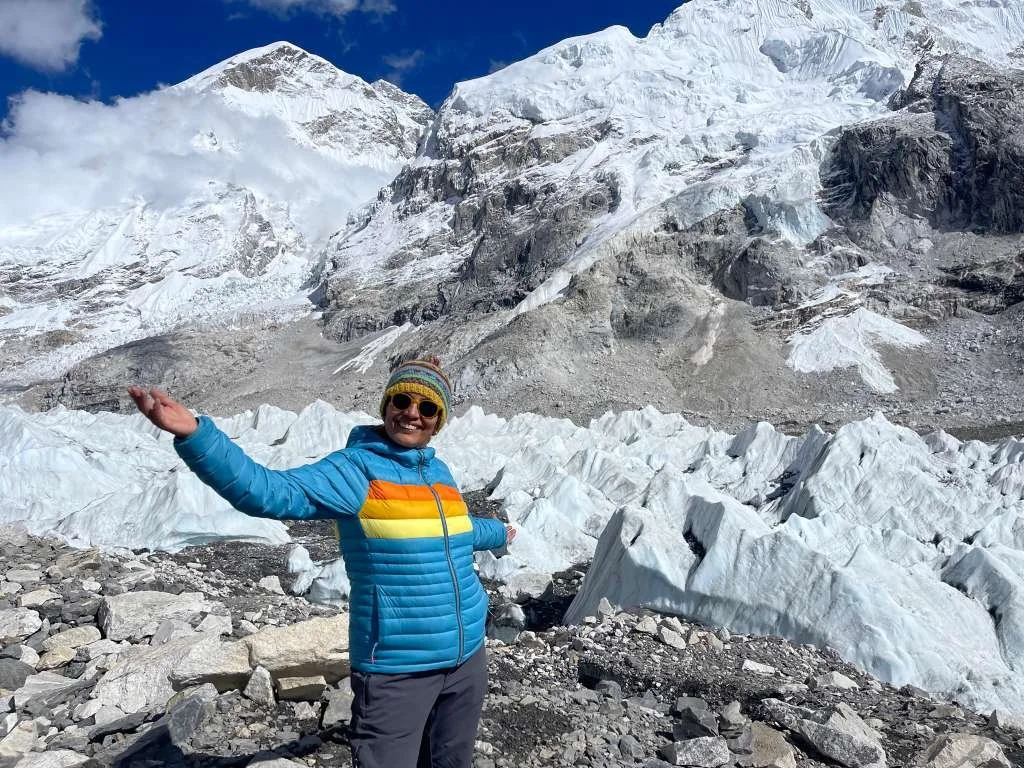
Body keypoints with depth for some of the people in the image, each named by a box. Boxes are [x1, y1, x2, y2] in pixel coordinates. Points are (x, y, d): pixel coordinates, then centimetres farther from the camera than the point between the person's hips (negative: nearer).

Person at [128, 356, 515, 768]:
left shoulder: (437, 470, 6)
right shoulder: (356, 468, -14)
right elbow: (271, 493, -30)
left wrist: (497, 533, 47)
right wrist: (194, 434, -45)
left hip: (466, 657, 7)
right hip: (397, 669, -7)